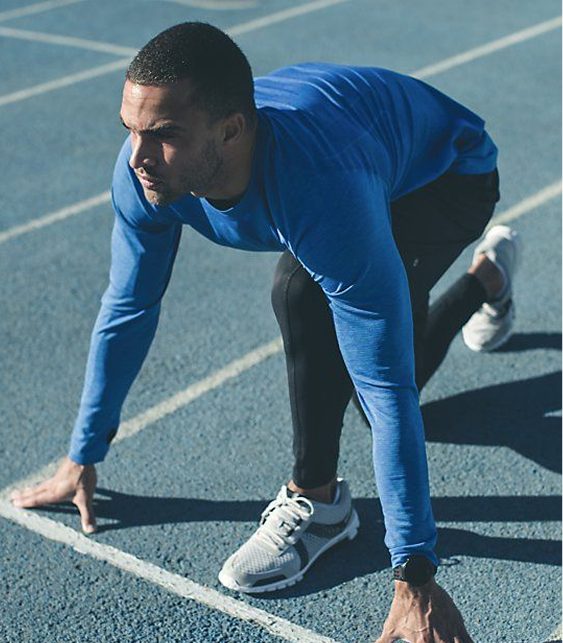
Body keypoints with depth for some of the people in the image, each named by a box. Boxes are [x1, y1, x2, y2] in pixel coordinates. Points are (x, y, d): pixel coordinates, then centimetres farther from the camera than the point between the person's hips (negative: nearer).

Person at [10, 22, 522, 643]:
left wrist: (415, 578, -44)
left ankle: (315, 498, -13)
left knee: (302, 292, -36)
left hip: (448, 172, -6)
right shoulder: (145, 169, -30)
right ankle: (486, 277, 45)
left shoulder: (323, 195, -48)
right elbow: (126, 309, -12)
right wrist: (82, 458, -3)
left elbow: (388, 391, -45)